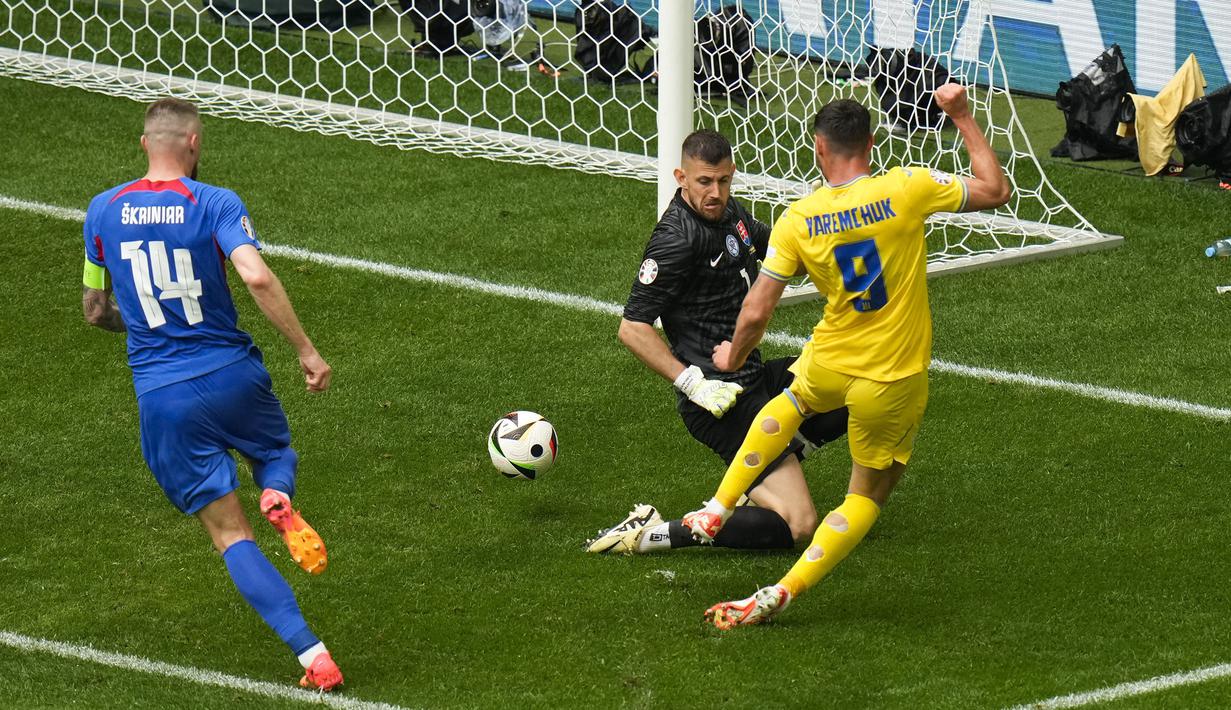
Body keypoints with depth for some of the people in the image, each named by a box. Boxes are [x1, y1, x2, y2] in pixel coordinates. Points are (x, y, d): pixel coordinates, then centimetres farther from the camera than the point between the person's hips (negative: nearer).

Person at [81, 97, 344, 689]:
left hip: (161, 396, 1)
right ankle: (279, 498, -7)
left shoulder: (102, 211, 4)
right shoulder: (216, 204, -6)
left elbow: (95, 312, 14)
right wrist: (306, 350, -14)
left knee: (230, 534, 6)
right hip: (233, 374, -1)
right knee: (276, 452, 32)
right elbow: (256, 277, -22)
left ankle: (312, 654, -10)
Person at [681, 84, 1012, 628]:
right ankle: (781, 594, 3)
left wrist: (733, 358, 13)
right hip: (895, 380, -2)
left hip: (829, 364, 2)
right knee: (868, 496, 16)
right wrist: (962, 117, 5)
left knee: (792, 401, 39)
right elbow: (995, 190, -4)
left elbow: (756, 313, -8)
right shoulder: (906, 189, -15)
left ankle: (717, 510, 38)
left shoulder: (798, 220, -9)